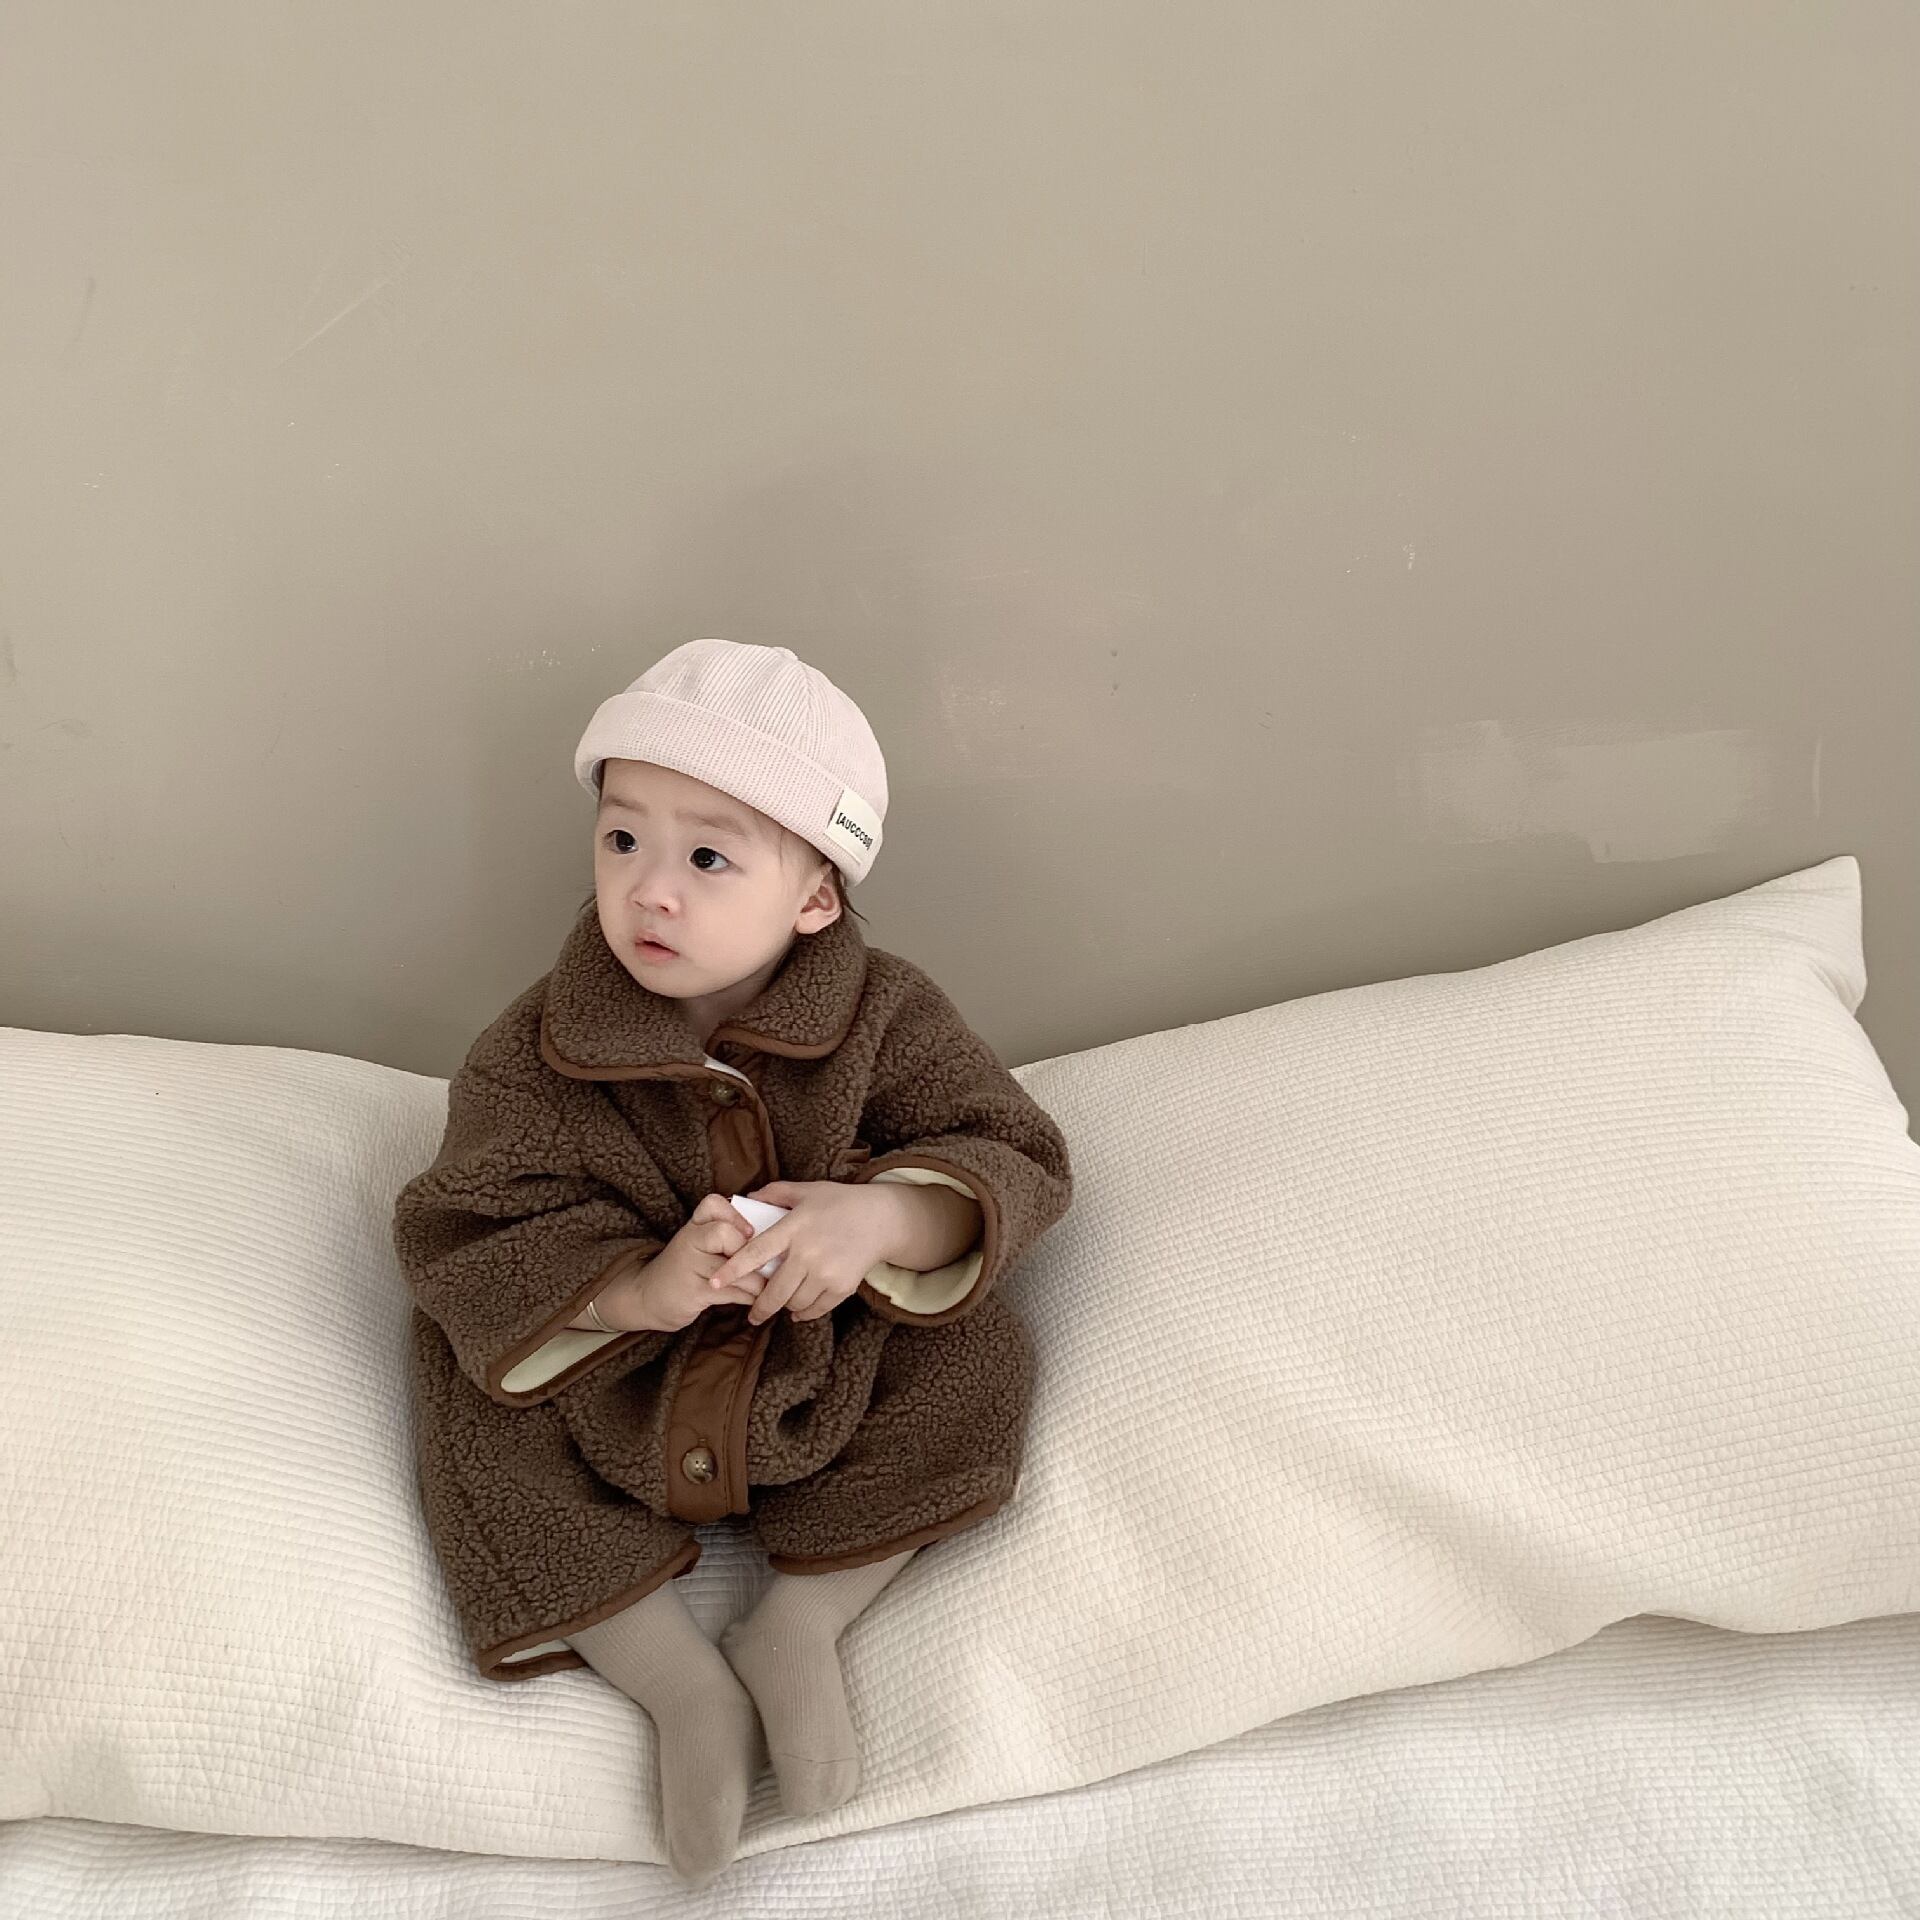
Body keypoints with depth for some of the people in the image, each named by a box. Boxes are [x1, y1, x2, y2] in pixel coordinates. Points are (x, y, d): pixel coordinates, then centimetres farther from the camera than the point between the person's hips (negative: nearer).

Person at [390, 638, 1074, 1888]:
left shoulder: (884, 1016, -18)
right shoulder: (534, 1058, -21)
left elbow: (1019, 1163, -19)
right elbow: (464, 1249, -23)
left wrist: (884, 1219, -41)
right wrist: (639, 1288, -41)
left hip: (830, 1362, 1)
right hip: (612, 1390, 0)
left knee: (978, 1359, -18)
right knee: (475, 1433, -21)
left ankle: (801, 1627, -8)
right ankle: (683, 1686, -10)